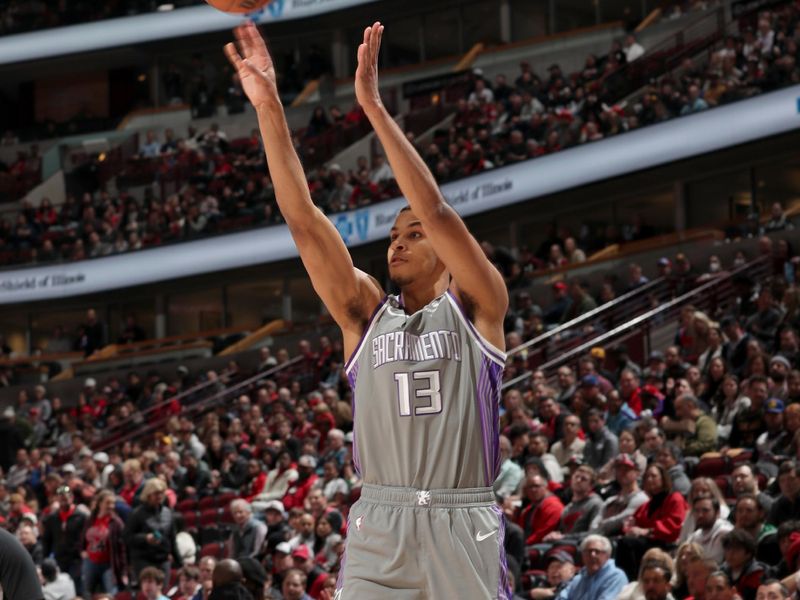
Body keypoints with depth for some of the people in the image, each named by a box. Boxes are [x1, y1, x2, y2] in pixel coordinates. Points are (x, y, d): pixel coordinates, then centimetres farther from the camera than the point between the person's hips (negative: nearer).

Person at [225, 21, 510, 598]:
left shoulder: (476, 308, 4)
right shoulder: (366, 313, 12)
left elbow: (437, 210, -10)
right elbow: (303, 220, 3)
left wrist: (374, 105, -14)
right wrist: (270, 109, -6)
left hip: (463, 527, -2)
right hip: (379, 523, 2)